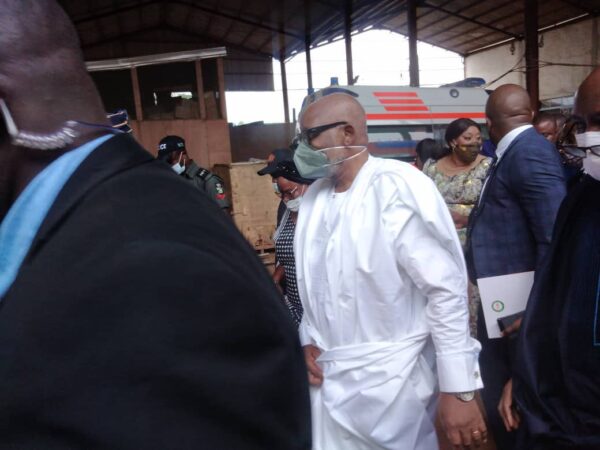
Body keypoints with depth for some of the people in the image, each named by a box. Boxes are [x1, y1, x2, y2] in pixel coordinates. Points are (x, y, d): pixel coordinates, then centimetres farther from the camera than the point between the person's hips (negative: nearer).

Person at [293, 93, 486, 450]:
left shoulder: (399, 189, -17)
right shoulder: (314, 195, 4)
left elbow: (447, 290, -17)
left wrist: (459, 391, -15)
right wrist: (309, 340, 2)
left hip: (389, 382, -6)